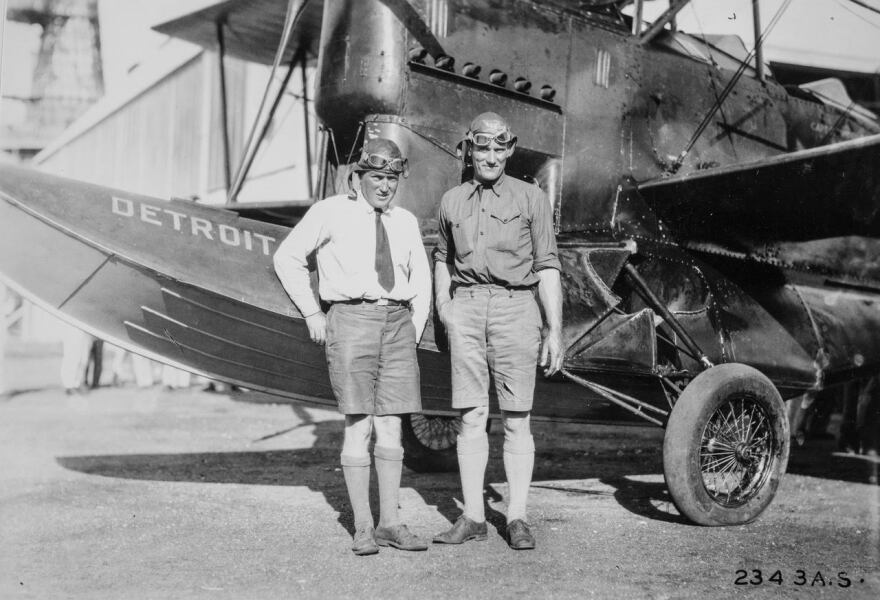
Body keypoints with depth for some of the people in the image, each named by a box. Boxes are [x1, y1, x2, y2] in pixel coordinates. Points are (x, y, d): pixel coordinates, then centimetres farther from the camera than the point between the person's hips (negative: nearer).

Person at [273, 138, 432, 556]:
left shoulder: (406, 222, 13)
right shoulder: (331, 213, 1)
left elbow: (421, 280, 22)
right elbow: (287, 258, 5)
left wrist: (414, 330, 12)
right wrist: (311, 313, 1)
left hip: (397, 322, 4)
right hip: (350, 319, -4)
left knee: (391, 424, 3)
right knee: (358, 424, -5)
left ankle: (390, 522, 10)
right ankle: (362, 526, 2)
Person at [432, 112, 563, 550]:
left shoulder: (531, 198, 4)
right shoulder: (452, 201, 12)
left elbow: (547, 267, 2)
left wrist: (555, 331, -3)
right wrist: (442, 304, 12)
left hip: (516, 307, -2)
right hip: (466, 308, 3)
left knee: (516, 419, 0)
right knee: (471, 416, 2)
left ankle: (517, 518, 7)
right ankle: (472, 517, 9)